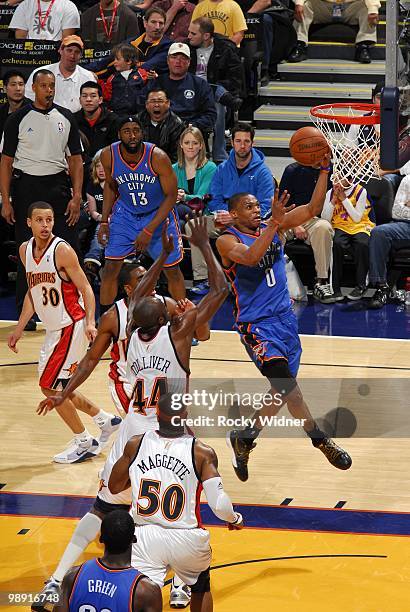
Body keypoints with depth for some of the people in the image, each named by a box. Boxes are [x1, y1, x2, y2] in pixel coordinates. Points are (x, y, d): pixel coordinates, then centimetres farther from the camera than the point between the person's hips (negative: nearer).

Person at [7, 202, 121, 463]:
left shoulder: (62, 250, -17)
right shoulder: (25, 250, 5)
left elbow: (85, 288, -16)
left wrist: (90, 322, -29)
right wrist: (19, 329, 15)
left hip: (71, 327, -8)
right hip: (54, 329, 8)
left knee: (51, 387, -8)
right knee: (57, 388, 13)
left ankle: (85, 443, 6)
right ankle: (106, 421, 29)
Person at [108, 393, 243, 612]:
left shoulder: (135, 445, -3)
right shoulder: (202, 453, -10)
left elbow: (114, 487, 10)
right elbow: (218, 505, -15)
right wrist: (236, 519, 7)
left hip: (144, 537, 0)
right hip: (186, 540, 0)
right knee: (201, 587, 28)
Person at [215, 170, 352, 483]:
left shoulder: (273, 227, 6)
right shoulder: (227, 241, -11)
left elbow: (313, 209, 1)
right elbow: (250, 257, -32)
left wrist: (325, 170, -9)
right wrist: (274, 222, -37)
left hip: (285, 317, 7)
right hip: (256, 324, -7)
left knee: (283, 391, 12)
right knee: (287, 385, -22)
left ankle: (244, 439, 27)